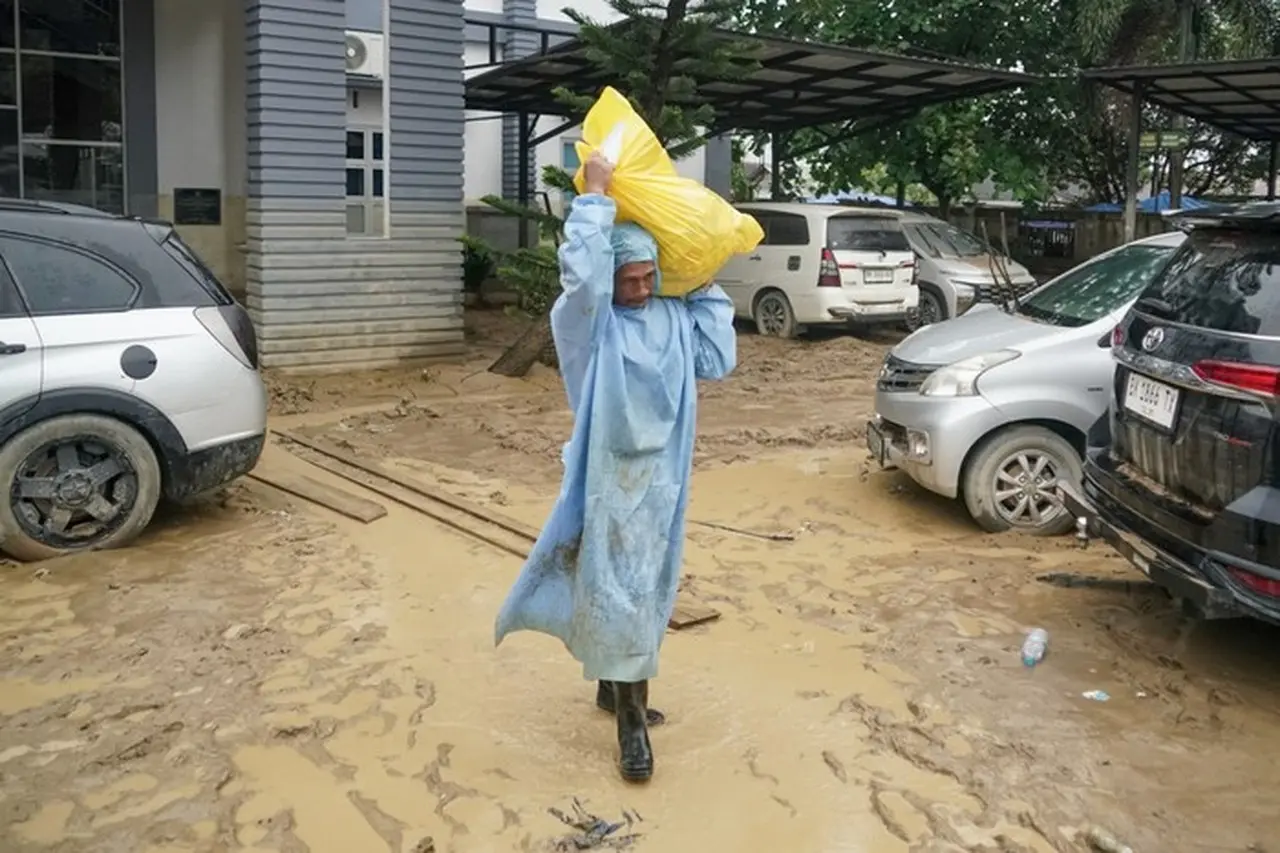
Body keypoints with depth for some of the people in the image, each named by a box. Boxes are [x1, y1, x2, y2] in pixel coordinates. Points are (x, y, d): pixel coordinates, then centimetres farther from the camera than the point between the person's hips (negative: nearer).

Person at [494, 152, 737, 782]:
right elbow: (581, 273, -30)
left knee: (647, 588, 15)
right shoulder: (590, 321, -10)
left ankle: (617, 684, 33)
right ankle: (631, 717, 5)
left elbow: (718, 360, 1)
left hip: (661, 477, 6)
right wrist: (595, 197, -22)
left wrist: (706, 289, 2)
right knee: (614, 590, -2)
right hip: (609, 476, -5)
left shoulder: (675, 318, 5)